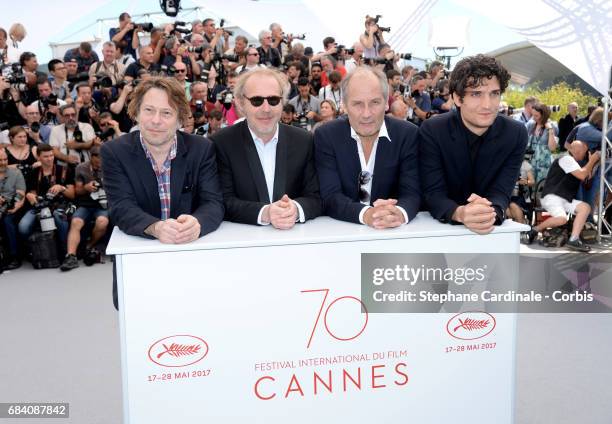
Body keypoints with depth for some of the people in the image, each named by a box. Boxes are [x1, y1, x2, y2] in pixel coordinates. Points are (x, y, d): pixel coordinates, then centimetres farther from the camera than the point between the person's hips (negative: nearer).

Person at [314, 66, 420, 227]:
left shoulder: (408, 135, -3)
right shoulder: (326, 136, -5)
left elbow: (412, 193, -8)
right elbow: (330, 196, -12)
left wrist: (400, 213, -30)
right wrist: (365, 214, -30)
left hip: (393, 232, 2)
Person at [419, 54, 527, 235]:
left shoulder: (516, 134, -7)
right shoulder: (431, 131, -13)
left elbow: (501, 191, -13)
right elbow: (433, 193, -18)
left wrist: (491, 213, -35)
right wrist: (460, 213, -38)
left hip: (492, 228, 2)